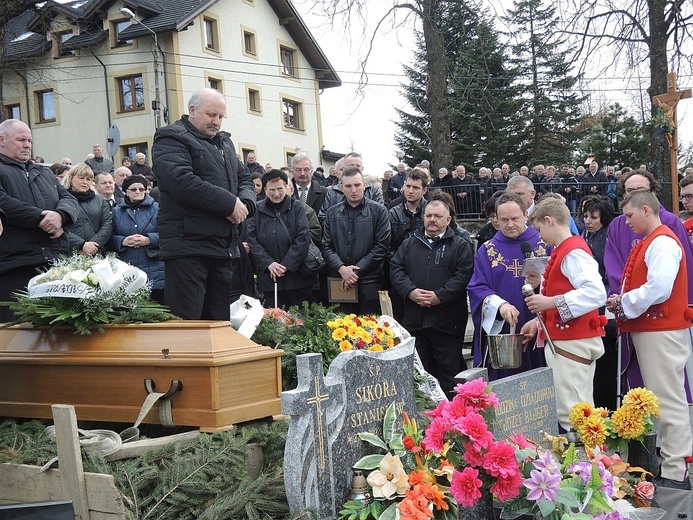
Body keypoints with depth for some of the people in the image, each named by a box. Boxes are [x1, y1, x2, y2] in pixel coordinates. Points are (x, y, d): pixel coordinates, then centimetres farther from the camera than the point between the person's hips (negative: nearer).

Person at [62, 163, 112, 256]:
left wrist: (94, 244, -8)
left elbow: (107, 225, 6)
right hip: (70, 254, -3)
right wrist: (82, 245, -18)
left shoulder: (100, 201, 16)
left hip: (96, 254, 3)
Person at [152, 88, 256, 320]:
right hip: (188, 247, -8)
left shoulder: (224, 142, 23)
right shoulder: (171, 139, -3)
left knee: (220, 322, 10)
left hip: (224, 248, 8)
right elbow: (183, 182, -19)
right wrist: (230, 203, -15)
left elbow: (244, 178, 25)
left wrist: (245, 203, 0)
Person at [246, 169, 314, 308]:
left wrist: (286, 265, -12)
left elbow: (303, 238, -5)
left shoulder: (296, 207, 3)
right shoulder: (257, 210, 7)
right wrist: (268, 263, -11)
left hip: (296, 274, -1)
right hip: (269, 278, 1)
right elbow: (252, 239, 1)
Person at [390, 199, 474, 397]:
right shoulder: (409, 244, 16)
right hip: (414, 319, 3)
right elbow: (396, 270, 7)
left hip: (447, 320, -3)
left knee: (449, 372, 1)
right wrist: (410, 291, -10)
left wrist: (439, 296, -17)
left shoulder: (460, 246, 5)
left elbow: (463, 276, -7)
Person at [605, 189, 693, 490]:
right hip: (649, 329, 10)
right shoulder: (650, 242, 17)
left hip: (662, 332, -10)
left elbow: (659, 288, -25)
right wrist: (623, 303, 5)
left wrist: (624, 304, -13)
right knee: (661, 400, 15)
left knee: (668, 401, -6)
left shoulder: (662, 242, -14)